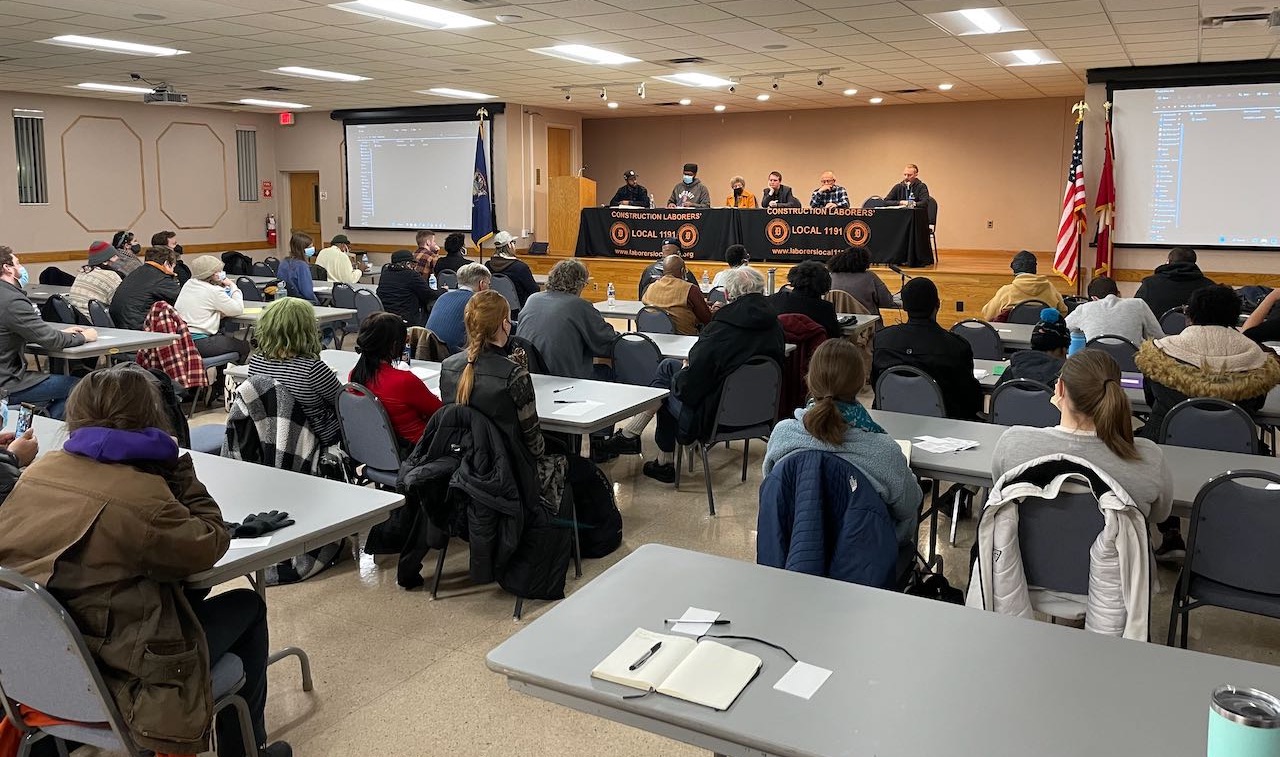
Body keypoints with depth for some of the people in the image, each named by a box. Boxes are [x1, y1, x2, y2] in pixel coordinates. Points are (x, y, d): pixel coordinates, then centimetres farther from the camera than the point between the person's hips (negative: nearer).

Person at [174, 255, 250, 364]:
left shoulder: (188, 284, 12)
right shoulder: (214, 291, -12)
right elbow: (238, 309, -6)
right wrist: (233, 286, 6)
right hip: (198, 343, -9)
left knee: (229, 337, 30)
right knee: (244, 346, 6)